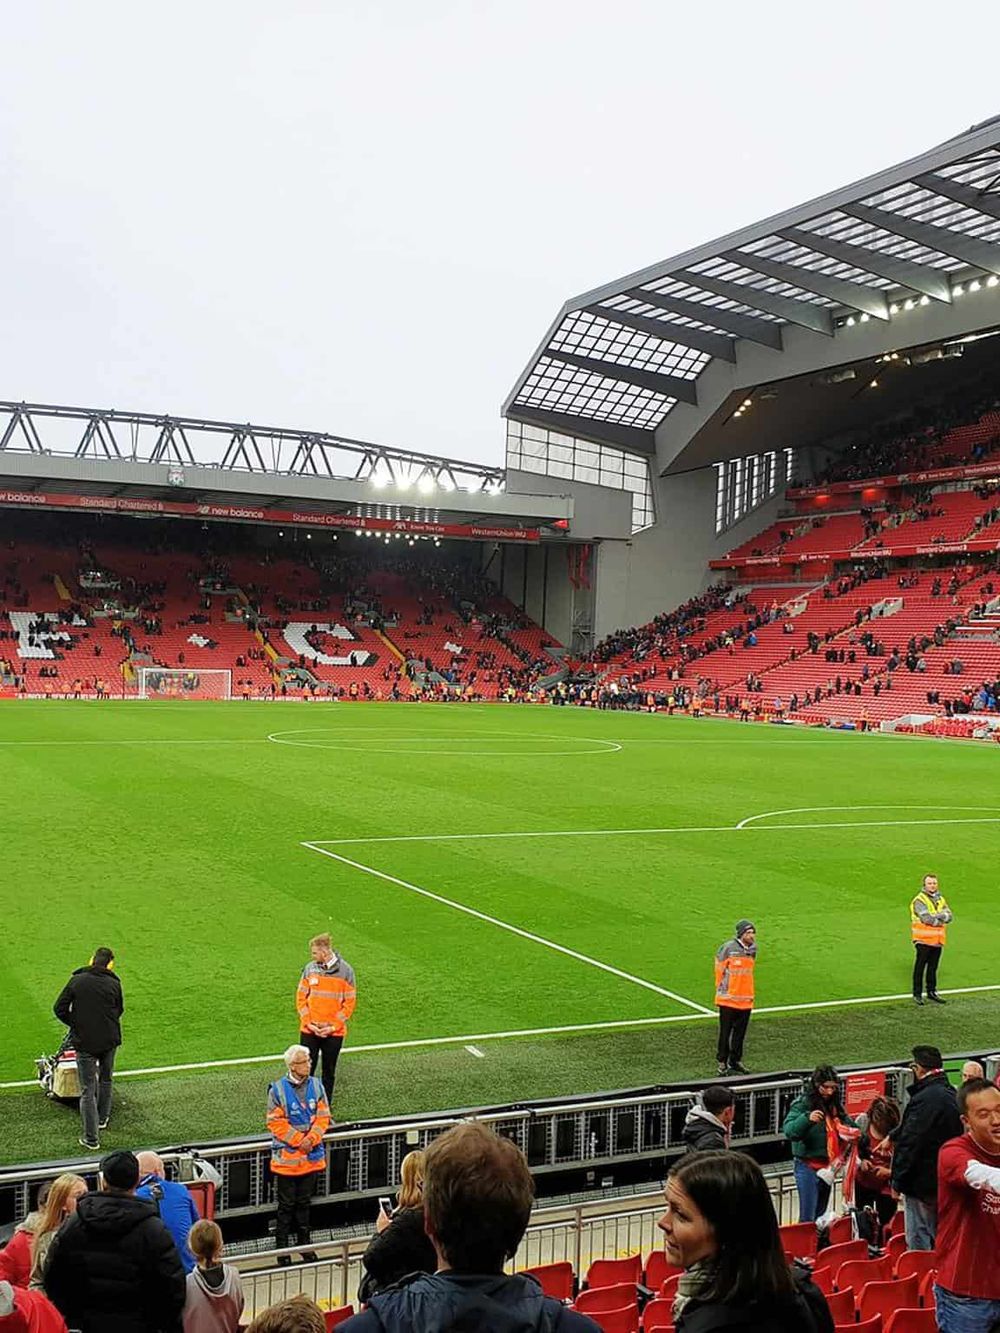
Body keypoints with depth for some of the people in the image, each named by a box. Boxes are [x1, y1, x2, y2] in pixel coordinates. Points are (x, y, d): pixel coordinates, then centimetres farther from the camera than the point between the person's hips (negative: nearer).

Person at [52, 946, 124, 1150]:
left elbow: (59, 1009, -4)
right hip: (110, 1039, 2)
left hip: (84, 1041, -2)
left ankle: (91, 1139, 1)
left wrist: (75, 1025, 9)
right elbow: (119, 1011, 7)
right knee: (105, 1079, 26)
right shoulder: (114, 984, -3)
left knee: (87, 1090, 2)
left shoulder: (76, 980, -5)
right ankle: (102, 1118, 43)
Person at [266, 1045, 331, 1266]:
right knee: (286, 1205, 6)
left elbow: (323, 1117, 1)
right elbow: (275, 1122, -12)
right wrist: (298, 1141, -17)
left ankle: (305, 1244, 29)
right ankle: (282, 1248, 18)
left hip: (311, 1156, 4)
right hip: (286, 1157, -4)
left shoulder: (316, 1086, 0)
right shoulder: (278, 1090, -12)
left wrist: (311, 1139, -14)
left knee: (304, 1203, 17)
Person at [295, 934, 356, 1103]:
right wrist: (308, 1022, -8)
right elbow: (301, 997, 3)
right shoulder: (310, 968, 0)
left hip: (334, 1032, -1)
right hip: (310, 1030, 2)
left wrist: (333, 1026, -11)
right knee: (306, 1068, 4)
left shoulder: (345, 970, -7)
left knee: (329, 1070, 9)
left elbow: (349, 1002, -5)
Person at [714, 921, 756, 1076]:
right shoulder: (728, 948, -14)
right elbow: (719, 970, -5)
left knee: (740, 1033, 13)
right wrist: (721, 990, -1)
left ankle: (736, 1061, 25)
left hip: (746, 1000, 5)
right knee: (725, 1033, 3)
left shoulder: (753, 949, 4)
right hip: (728, 1000, -5)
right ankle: (722, 1063, 11)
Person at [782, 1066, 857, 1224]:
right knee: (807, 1218, -9)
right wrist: (807, 1118, -40)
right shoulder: (803, 1103, -13)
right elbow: (788, 1131, -24)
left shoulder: (835, 1105, 6)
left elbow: (848, 1124, 19)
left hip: (827, 1167, 7)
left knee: (820, 1216, 15)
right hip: (808, 1167, -7)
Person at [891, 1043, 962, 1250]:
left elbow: (910, 1142, -21)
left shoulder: (924, 1099, -21)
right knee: (938, 1237, 19)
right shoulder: (951, 1095, 9)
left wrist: (897, 1180, -14)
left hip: (922, 1181, -9)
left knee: (918, 1241, -1)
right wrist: (893, 1136, 27)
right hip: (945, 1182, 9)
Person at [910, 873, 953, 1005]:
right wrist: (941, 920, -7)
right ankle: (917, 994, 6)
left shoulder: (940, 899, 13)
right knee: (920, 967, 0)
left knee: (933, 967, 14)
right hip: (924, 940, -6)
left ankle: (932, 991, 24)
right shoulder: (919, 900, -9)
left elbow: (948, 915, 0)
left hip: (937, 940, 6)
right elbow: (927, 918, -20)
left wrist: (936, 916, -17)